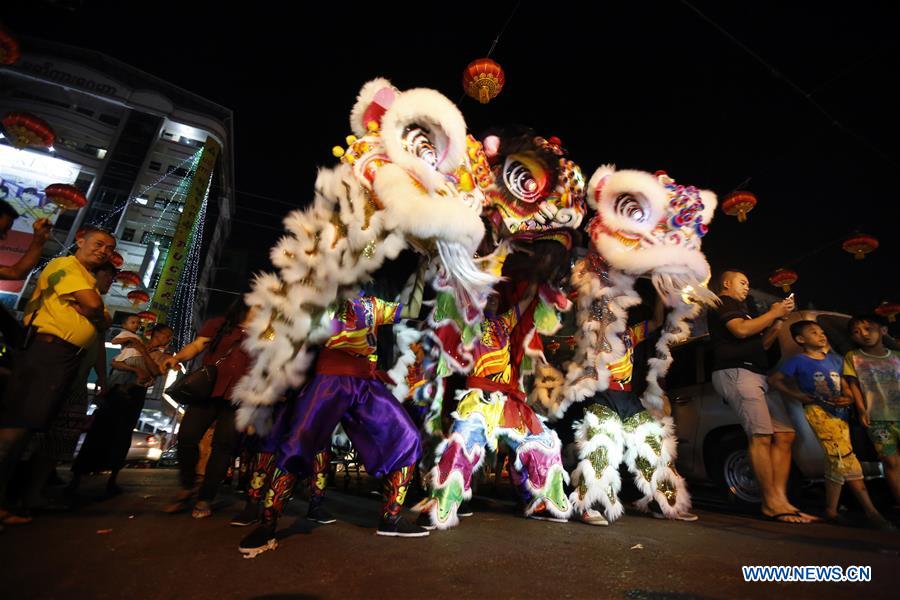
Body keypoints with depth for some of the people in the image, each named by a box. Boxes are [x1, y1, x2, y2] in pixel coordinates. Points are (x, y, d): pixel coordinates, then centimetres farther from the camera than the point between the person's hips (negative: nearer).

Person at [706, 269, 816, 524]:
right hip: (736, 372, -10)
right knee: (762, 435, -17)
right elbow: (741, 330, -14)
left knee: (785, 434, 0)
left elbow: (763, 344, 29)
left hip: (757, 375, 10)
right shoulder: (722, 303, 4)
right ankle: (771, 503, -14)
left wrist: (779, 320, 17)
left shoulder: (739, 309, 33)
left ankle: (781, 499, -1)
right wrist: (773, 313, -1)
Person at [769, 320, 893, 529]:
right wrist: (798, 395, -5)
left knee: (837, 463, 4)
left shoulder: (835, 359, 17)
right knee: (845, 457, -18)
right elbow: (774, 380, 2)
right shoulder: (797, 361, -1)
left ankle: (831, 510, 12)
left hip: (840, 412, 6)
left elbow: (844, 386, 19)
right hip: (818, 410, -6)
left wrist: (848, 398, -2)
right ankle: (870, 511, -14)